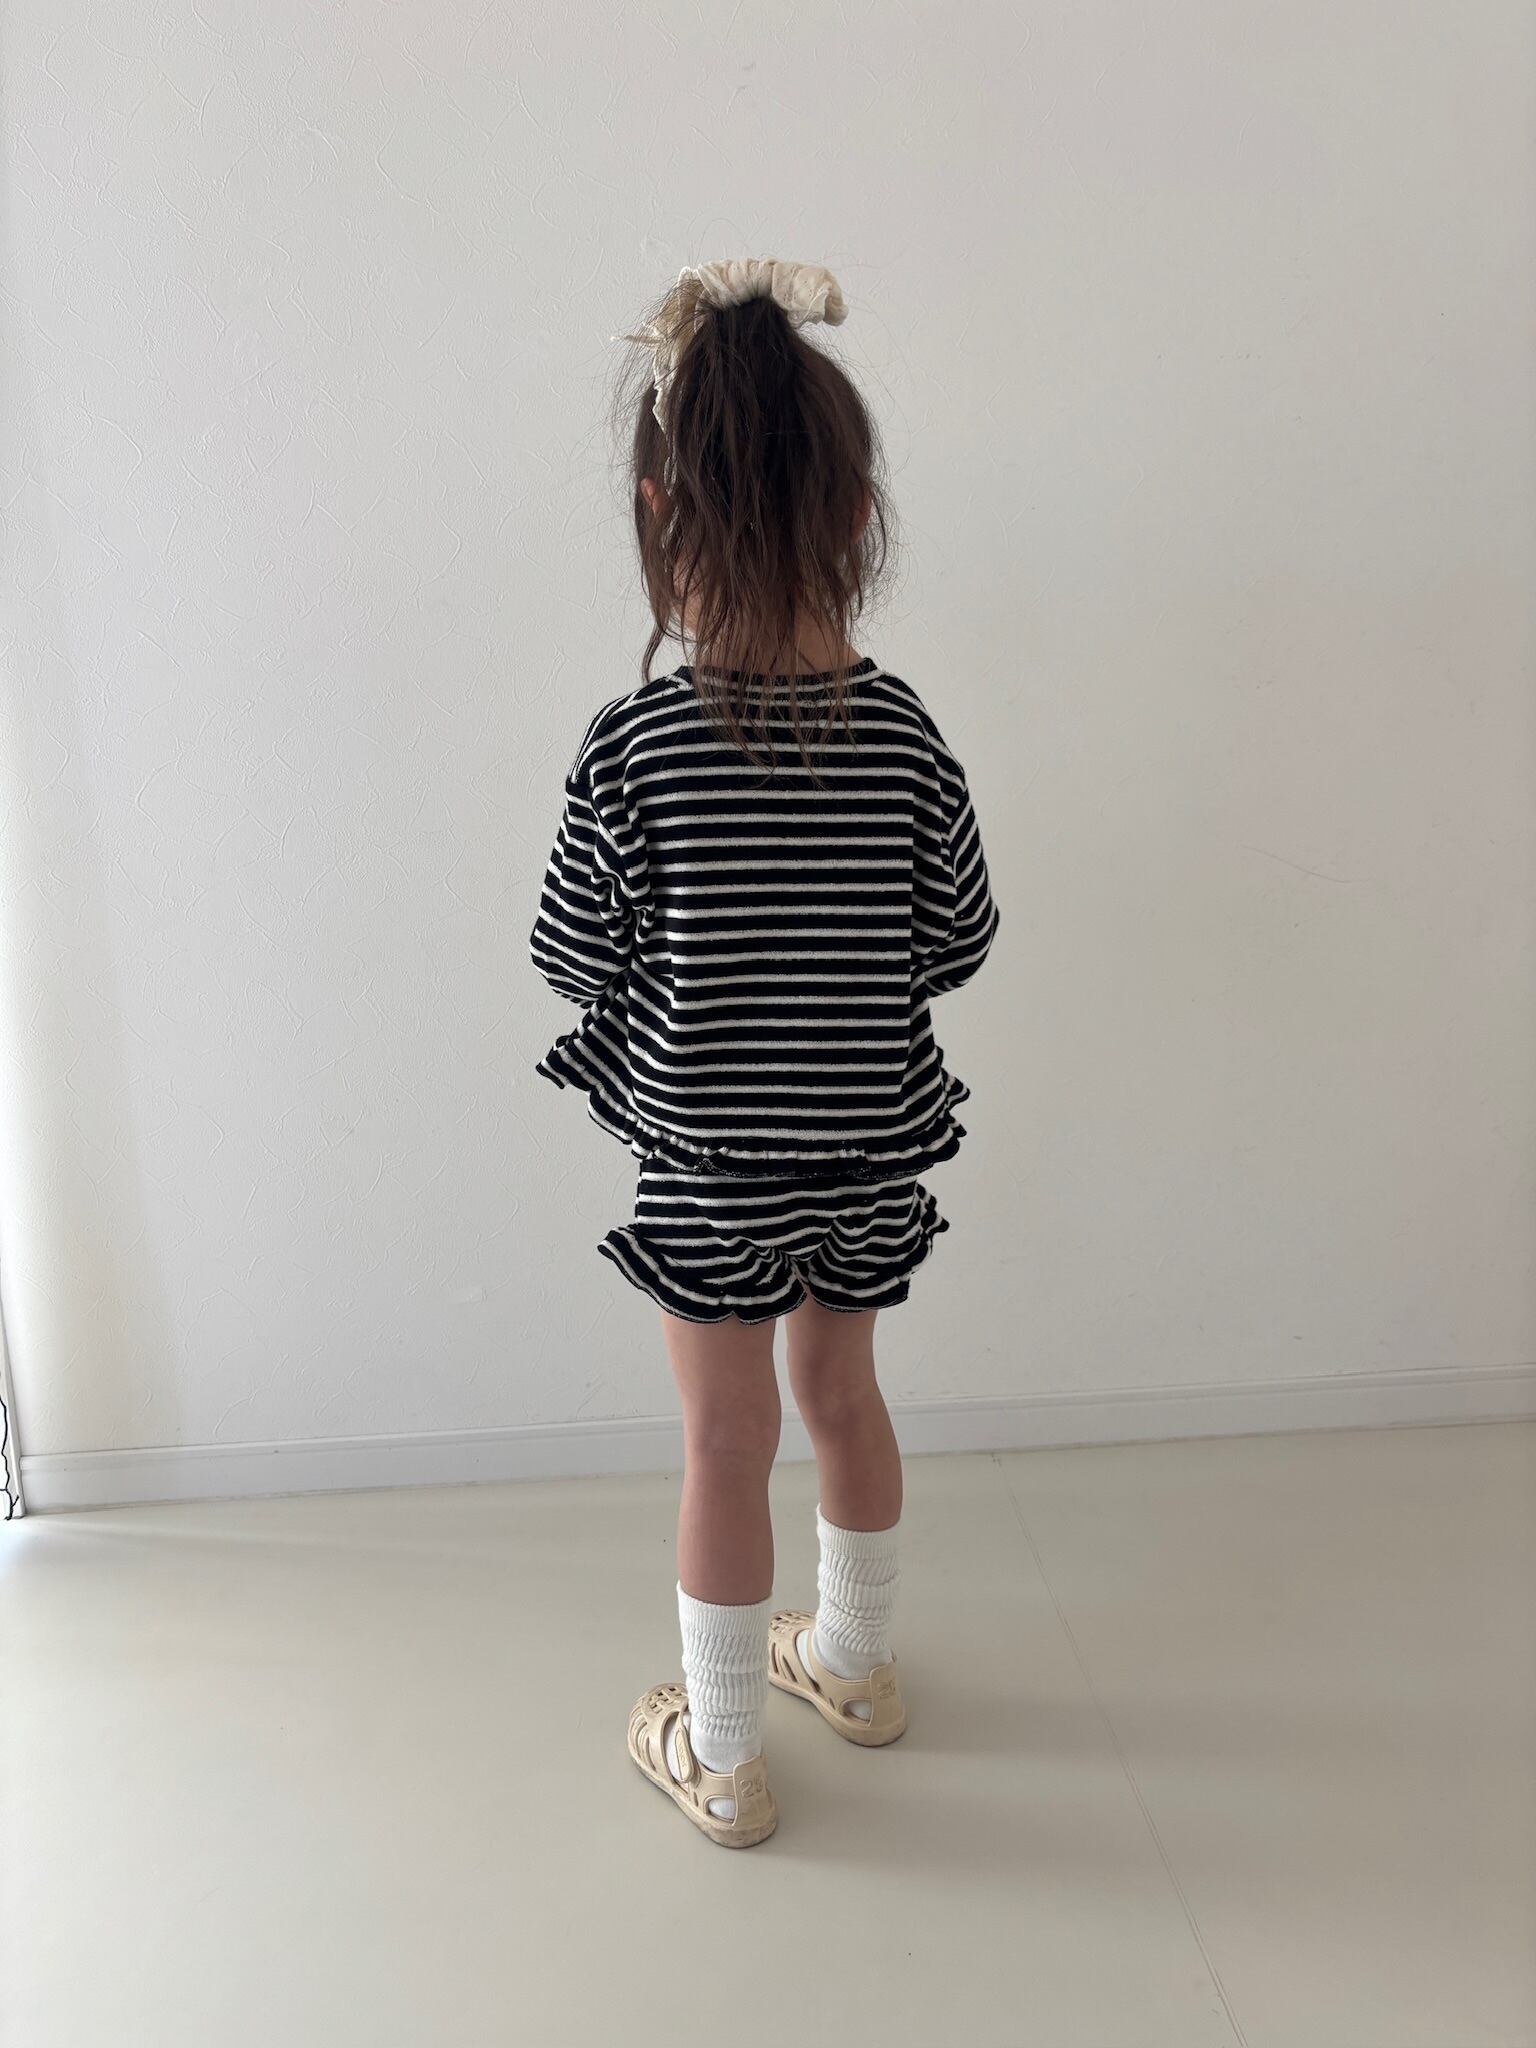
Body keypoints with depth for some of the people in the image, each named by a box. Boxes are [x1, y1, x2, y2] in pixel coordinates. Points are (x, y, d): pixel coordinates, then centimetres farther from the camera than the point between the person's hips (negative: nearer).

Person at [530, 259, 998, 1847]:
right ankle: (854, 1661, 47)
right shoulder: (903, 733, -12)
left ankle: (724, 1759, 33)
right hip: (866, 1146, 3)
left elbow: (572, 961, -11)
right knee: (842, 1394, 24)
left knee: (727, 1443, 12)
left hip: (704, 1155, -3)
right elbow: (957, 945, -3)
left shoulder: (634, 747, -20)